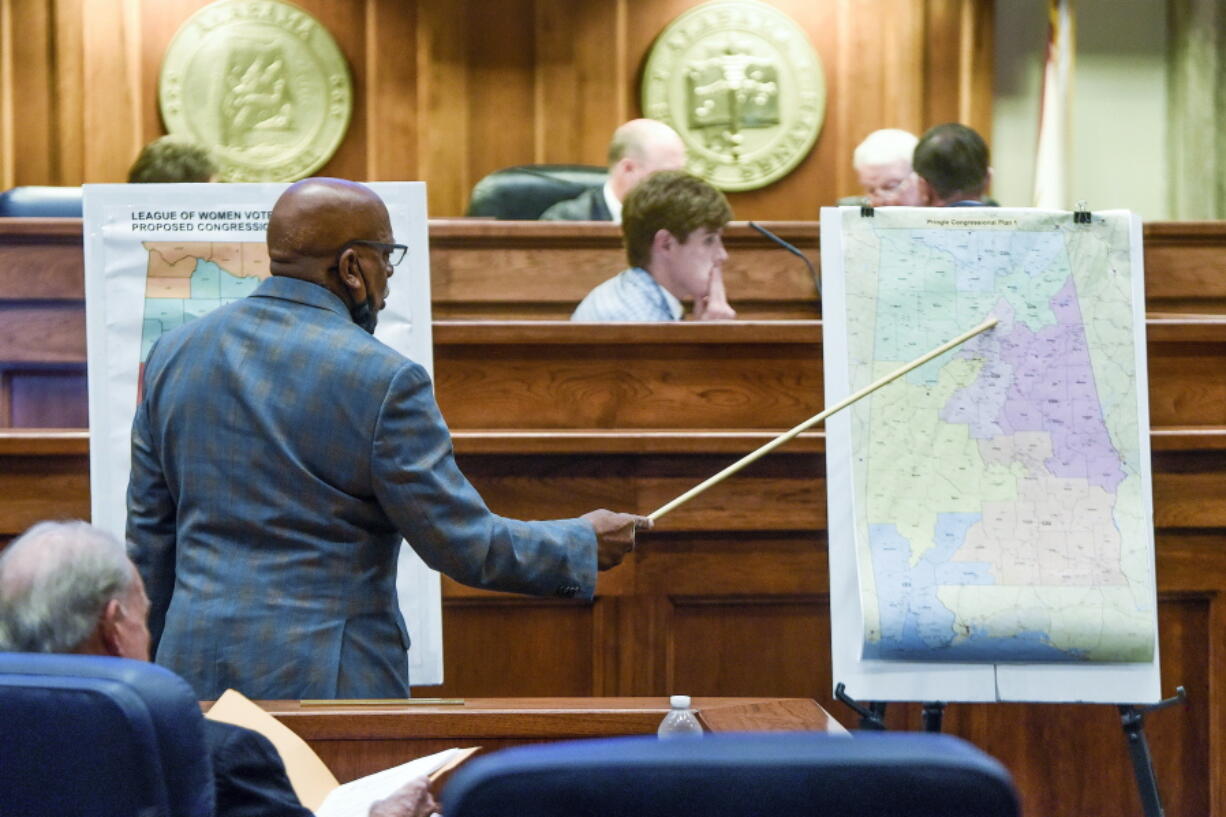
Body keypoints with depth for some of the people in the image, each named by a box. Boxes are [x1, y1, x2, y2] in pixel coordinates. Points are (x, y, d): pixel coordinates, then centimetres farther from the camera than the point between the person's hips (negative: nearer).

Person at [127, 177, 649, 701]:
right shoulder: (384, 381, -12)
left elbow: (148, 538, 12)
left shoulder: (173, 352, 6)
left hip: (192, 662, 5)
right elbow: (464, 544, -9)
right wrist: (583, 544, 6)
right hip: (323, 677, -5)